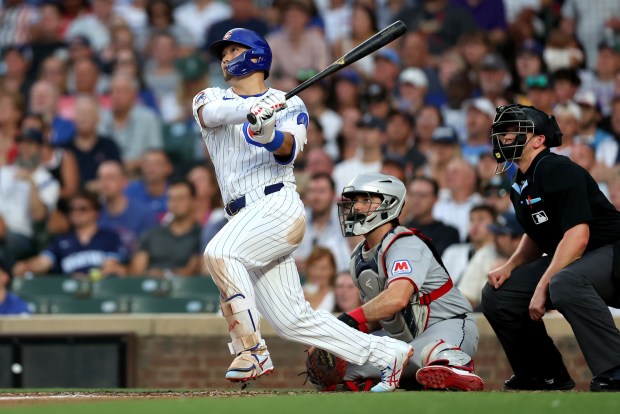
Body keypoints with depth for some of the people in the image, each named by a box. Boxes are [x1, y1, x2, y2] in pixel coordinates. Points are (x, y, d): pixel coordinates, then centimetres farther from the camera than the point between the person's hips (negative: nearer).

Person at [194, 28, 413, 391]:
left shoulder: (289, 105, 8)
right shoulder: (211, 99, 16)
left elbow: (287, 151, -12)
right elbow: (211, 113, -10)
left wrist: (269, 133, -35)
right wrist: (251, 108, -29)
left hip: (278, 206, -5)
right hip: (245, 218, 5)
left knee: (220, 253, -30)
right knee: (292, 320, 0)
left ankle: (251, 349, -26)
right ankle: (387, 354, 8)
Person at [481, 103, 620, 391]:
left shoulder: (559, 171, -19)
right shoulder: (521, 186, 11)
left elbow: (577, 236, -27)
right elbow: (536, 237, 24)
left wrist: (543, 287, -25)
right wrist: (510, 267, 4)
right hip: (564, 261, 10)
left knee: (564, 283, -40)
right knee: (497, 294, 2)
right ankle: (545, 375, 13)